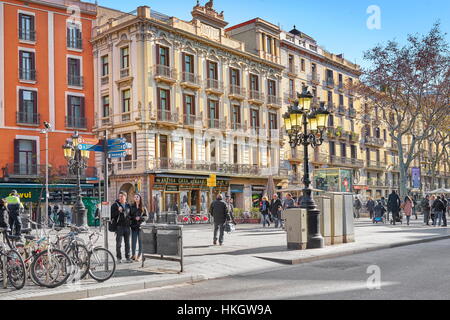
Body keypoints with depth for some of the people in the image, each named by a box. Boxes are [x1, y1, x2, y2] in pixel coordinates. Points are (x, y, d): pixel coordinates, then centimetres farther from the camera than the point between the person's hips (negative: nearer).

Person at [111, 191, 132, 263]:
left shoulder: (128, 205, 14)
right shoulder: (115, 205, 1)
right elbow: (112, 214, -6)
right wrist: (118, 211, -20)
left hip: (127, 226, 4)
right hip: (119, 226, -4)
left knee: (127, 243, 7)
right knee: (119, 243, -3)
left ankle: (127, 257, 15)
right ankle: (119, 258, 6)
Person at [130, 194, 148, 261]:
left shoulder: (143, 207, 4)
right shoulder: (132, 207, 9)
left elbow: (146, 216, 1)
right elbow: (129, 216, 8)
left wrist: (140, 218, -14)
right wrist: (134, 218, -10)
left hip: (141, 225, -1)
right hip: (134, 226, 1)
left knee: (140, 241, 0)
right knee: (133, 240, -1)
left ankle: (139, 255, 7)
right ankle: (133, 254, 7)